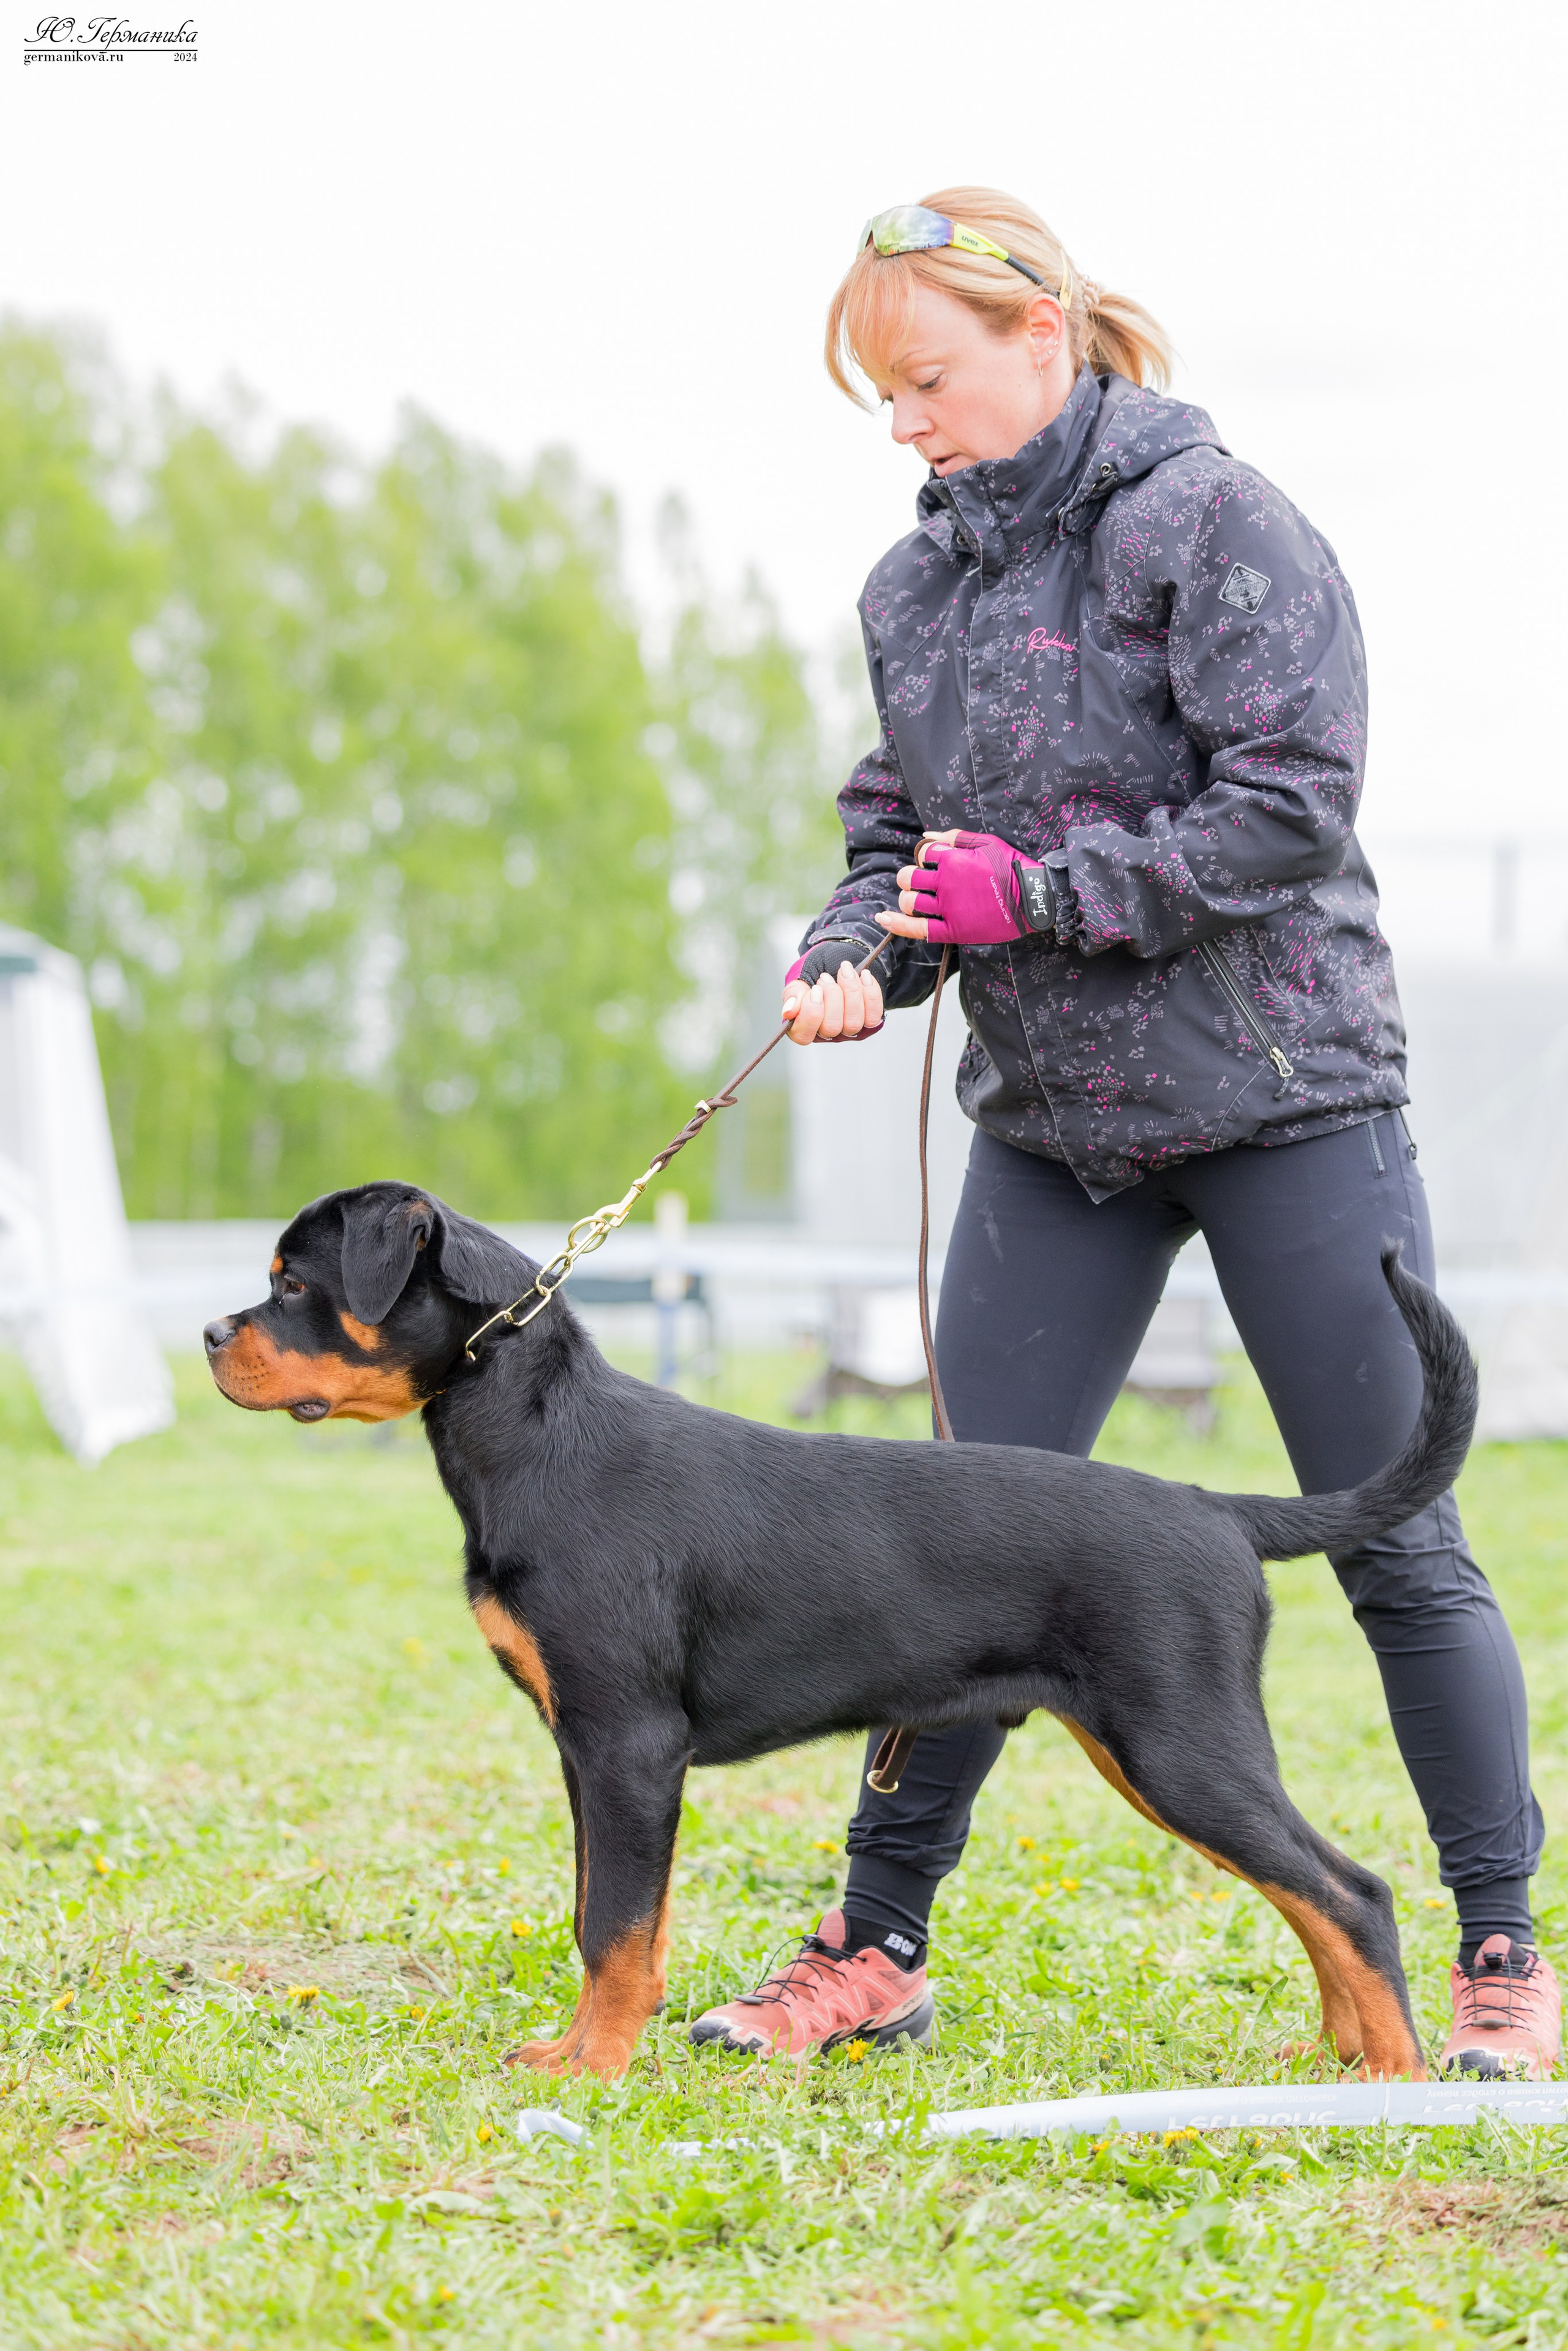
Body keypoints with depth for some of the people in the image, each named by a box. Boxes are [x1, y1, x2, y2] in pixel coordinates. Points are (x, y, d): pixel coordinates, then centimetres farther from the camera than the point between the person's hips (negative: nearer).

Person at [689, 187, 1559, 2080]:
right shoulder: (916, 585, 9)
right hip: (1052, 1126, 5)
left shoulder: (1213, 521, -11)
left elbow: (1291, 805, -17)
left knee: (1396, 1548, 0)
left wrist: (1039, 889, -19)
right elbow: (896, 825, 14)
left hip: (1284, 1102, -5)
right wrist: (860, 952, -7)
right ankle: (875, 1944, 13)